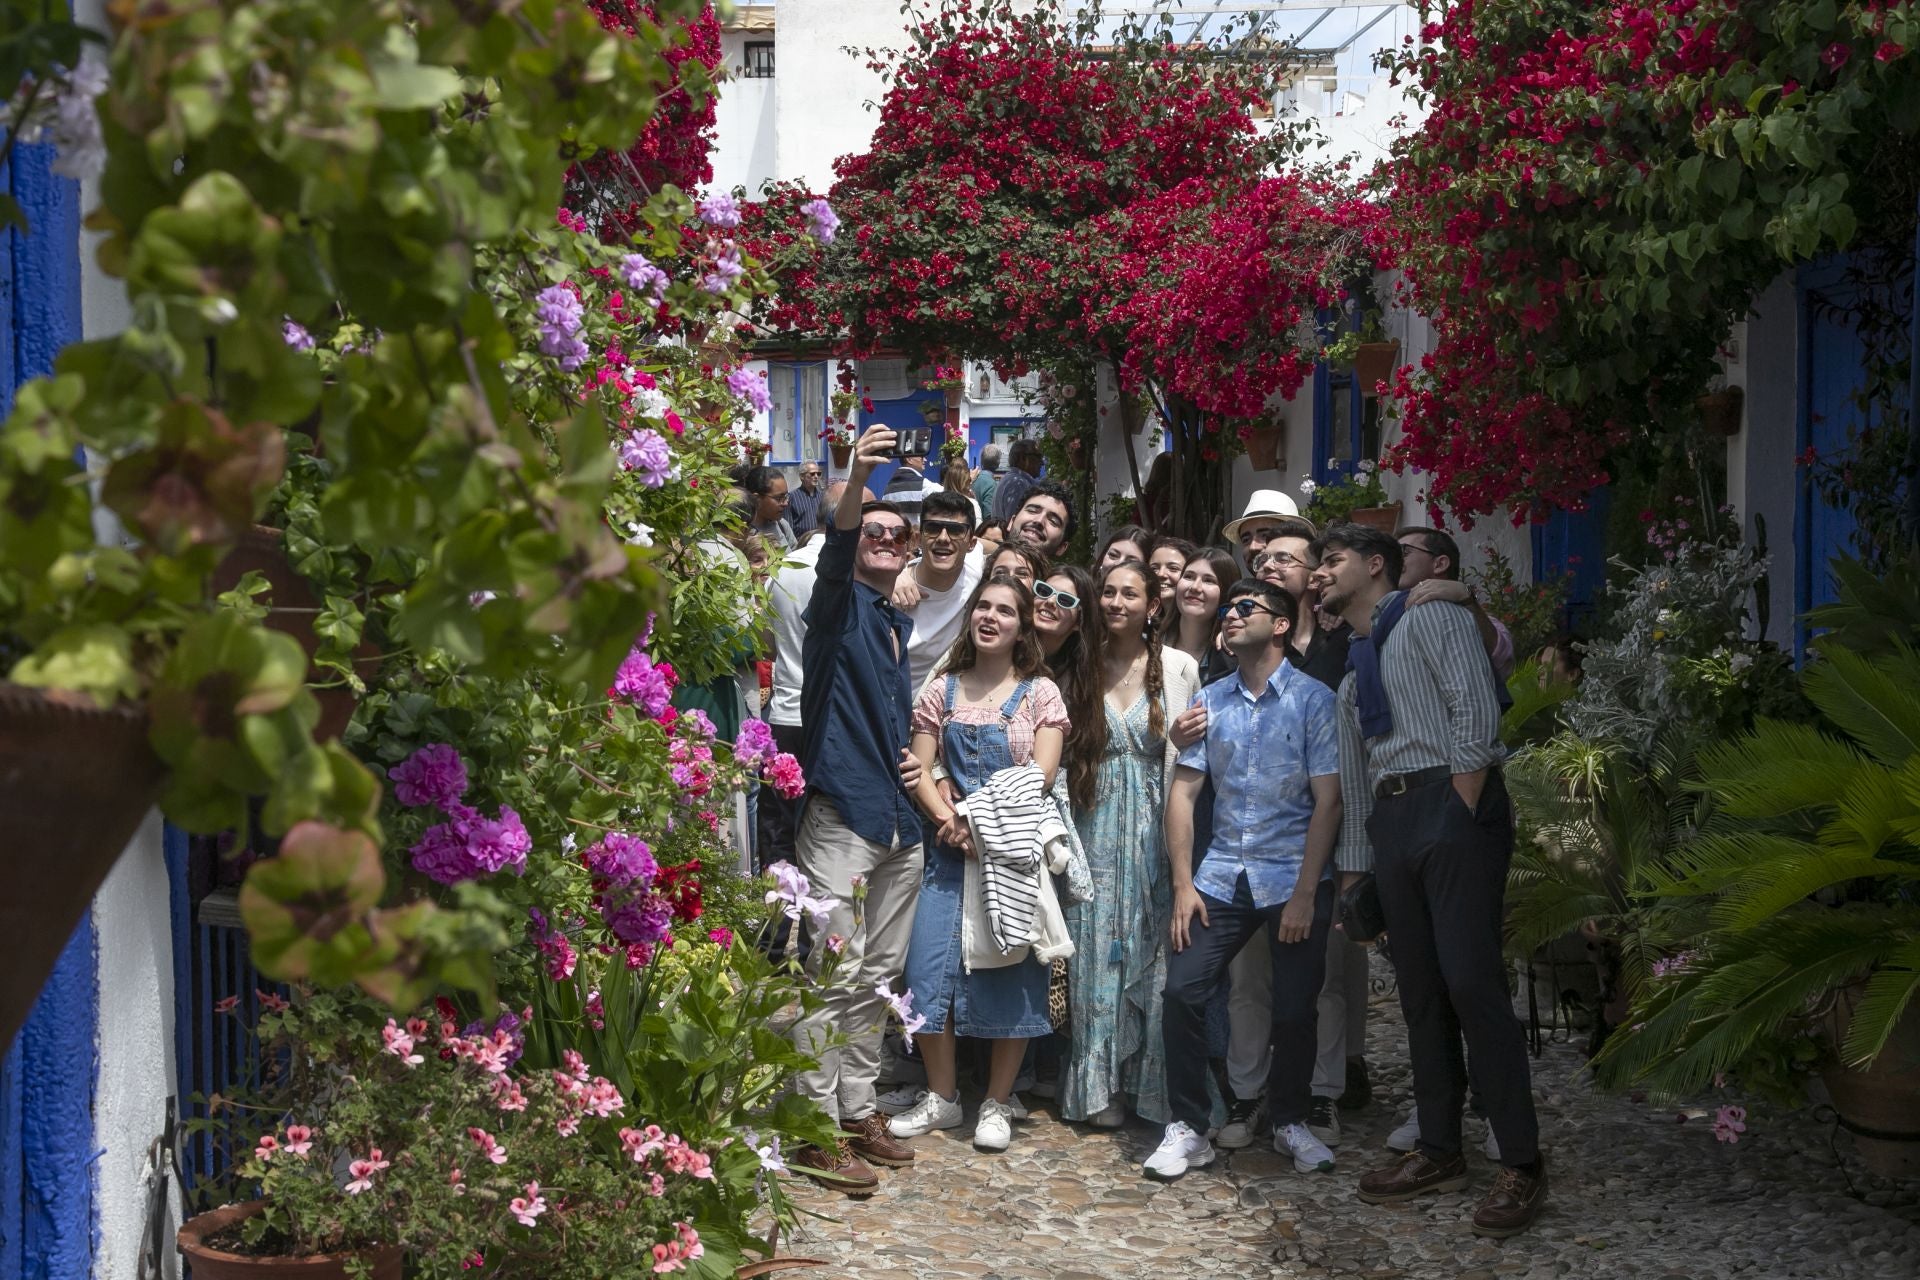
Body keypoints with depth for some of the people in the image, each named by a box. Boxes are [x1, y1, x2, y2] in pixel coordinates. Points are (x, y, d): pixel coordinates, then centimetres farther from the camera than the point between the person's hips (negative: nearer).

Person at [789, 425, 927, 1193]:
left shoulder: (903, 625, 19)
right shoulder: (842, 606, -2)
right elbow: (833, 555, -26)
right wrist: (856, 482, -42)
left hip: (900, 818, 8)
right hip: (842, 813, -8)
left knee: (878, 976, 12)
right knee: (834, 973, -8)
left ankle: (858, 1110, 22)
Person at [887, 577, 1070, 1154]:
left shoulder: (1040, 693, 3)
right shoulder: (943, 690, 10)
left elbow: (1042, 774, -7)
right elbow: (921, 770, 3)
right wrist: (948, 819, -14)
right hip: (952, 848, 2)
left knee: (1010, 972, 0)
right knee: (929, 966, -4)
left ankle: (997, 1103, 11)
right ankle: (942, 1096, 11)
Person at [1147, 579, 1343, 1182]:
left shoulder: (1314, 699, -4)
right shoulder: (1209, 701, 8)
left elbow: (1327, 800, -7)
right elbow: (1183, 792, 6)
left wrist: (1305, 893, -12)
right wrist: (1183, 884, -2)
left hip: (1294, 878, -3)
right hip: (1222, 875, 3)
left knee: (1294, 1009, 0)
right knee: (1182, 990, -8)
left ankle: (1289, 1122, 25)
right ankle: (1187, 1128, 5)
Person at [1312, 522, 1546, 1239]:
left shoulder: (1431, 618, 2)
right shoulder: (1354, 675, 23)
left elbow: (1477, 712, -11)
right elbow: (1354, 779, 22)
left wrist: (1460, 815, -15)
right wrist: (1354, 872, 18)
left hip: (1453, 802, -8)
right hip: (1389, 819, 8)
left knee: (1472, 984, -13)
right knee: (1419, 991, 7)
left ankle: (1521, 1165, -8)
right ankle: (1439, 1152, 14)